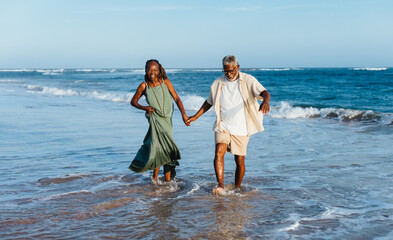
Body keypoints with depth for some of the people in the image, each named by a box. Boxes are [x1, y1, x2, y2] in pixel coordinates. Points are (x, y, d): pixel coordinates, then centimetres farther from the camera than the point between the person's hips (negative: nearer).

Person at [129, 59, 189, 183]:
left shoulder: (165, 82, -2)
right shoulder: (144, 86, -5)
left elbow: (176, 98, -4)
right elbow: (133, 101, 6)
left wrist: (183, 113, -17)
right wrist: (144, 108, -11)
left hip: (167, 119, 3)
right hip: (155, 118, -3)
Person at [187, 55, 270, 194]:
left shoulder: (248, 81, -5)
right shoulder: (218, 84, 4)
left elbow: (264, 93, -20)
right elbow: (209, 102, 19)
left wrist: (265, 101, -43)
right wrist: (195, 116, 14)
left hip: (241, 129, -1)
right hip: (222, 126, 1)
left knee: (240, 160, 4)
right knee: (219, 152, -22)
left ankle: (237, 188, 22)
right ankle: (220, 186, -23)